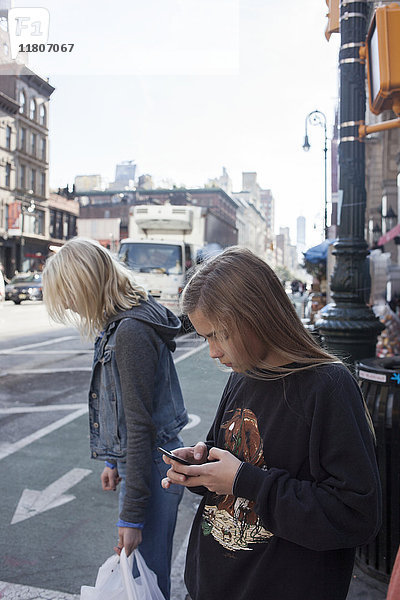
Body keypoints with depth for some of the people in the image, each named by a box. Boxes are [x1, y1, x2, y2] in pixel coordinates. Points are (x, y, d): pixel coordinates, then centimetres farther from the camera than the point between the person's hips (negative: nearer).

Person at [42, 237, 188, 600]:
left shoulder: (131, 331, -24)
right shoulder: (121, 323, 7)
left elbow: (140, 424, -24)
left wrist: (131, 515, -19)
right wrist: (114, 461, 23)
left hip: (151, 466, -9)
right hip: (134, 459, 9)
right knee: (144, 566, 23)